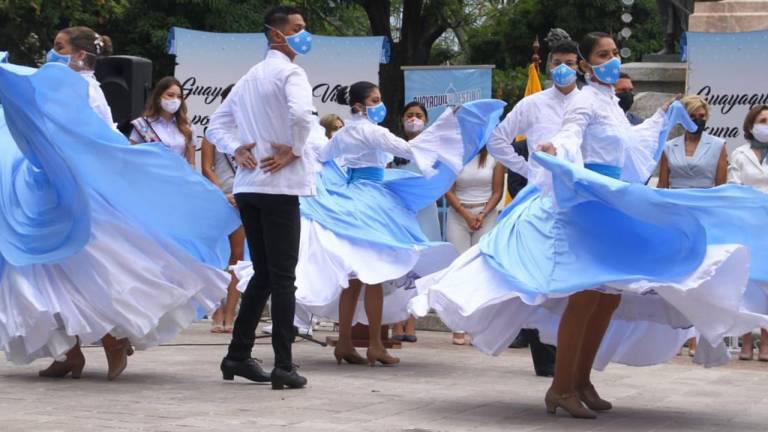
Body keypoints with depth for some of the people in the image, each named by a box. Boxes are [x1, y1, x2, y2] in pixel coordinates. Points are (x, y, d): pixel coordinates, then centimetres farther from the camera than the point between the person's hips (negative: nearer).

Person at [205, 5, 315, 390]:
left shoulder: (249, 78, 19)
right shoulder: (290, 73, -7)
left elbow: (216, 125, 19)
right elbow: (300, 114, -28)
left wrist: (238, 150, 4)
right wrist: (294, 151, -14)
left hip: (248, 186, 8)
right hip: (279, 186, -8)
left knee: (262, 273, 16)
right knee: (283, 277, -5)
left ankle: (238, 355, 17)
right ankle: (283, 366, -6)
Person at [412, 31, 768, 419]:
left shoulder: (611, 102, 18)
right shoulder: (585, 100, -9)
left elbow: (629, 143, 35)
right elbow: (569, 136, -27)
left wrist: (662, 118, 49)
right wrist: (553, 150, -49)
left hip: (614, 206, 10)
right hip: (587, 202, -10)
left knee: (611, 296, 7)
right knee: (586, 295, -16)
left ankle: (581, 381, 15)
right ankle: (561, 388, -13)